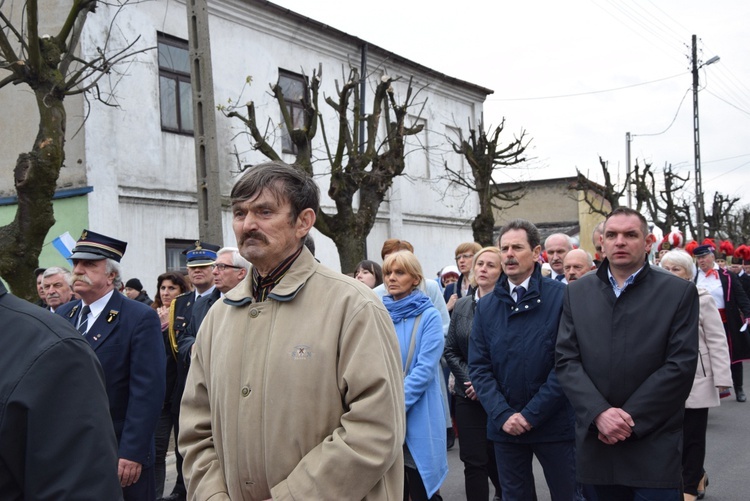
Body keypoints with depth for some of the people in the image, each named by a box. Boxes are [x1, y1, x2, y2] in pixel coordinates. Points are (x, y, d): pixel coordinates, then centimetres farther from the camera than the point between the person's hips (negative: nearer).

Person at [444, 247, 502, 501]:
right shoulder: (461, 306, 8)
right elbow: (450, 350, 10)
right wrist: (469, 380, -4)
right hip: (468, 395, 4)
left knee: (497, 457, 10)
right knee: (473, 460, 3)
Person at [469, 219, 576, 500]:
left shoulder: (561, 297, -7)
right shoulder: (486, 306, 6)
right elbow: (478, 366, 3)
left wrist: (532, 414, -13)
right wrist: (503, 414, -9)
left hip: (554, 423, -3)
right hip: (505, 426, 4)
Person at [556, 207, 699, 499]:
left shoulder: (679, 292, -1)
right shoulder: (577, 293, 8)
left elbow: (681, 365, -7)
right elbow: (566, 360, 1)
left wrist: (631, 419, -12)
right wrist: (599, 413, -13)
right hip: (597, 444, 3)